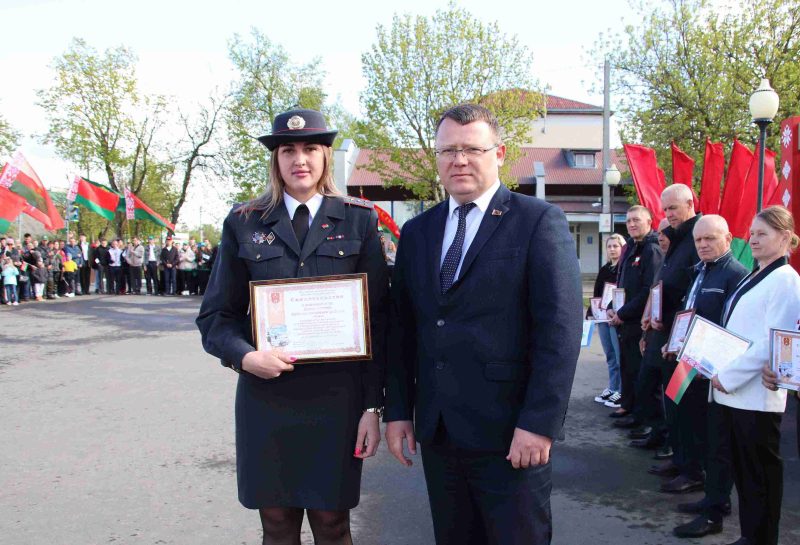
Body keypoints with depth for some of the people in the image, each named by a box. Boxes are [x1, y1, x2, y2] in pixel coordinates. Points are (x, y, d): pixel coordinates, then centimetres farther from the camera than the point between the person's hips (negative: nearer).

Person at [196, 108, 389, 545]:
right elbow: (215, 316, 7)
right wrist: (244, 356, -14)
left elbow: (378, 318, 1)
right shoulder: (244, 224, 6)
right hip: (266, 398, 1)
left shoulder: (359, 220, 3)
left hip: (336, 398, -1)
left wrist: (372, 406, -3)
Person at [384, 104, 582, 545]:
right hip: (436, 431, 5)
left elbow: (560, 329, -12)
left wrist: (539, 424, -16)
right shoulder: (416, 232, 11)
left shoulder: (539, 222, -5)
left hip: (510, 434, -5)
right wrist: (397, 410, 6)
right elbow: (402, 329, 12)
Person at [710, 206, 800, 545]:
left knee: (760, 472, 3)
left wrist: (728, 376, -17)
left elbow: (772, 343, -18)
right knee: (742, 468, 15)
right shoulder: (753, 278, 16)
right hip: (734, 390, 8)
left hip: (757, 393, -8)